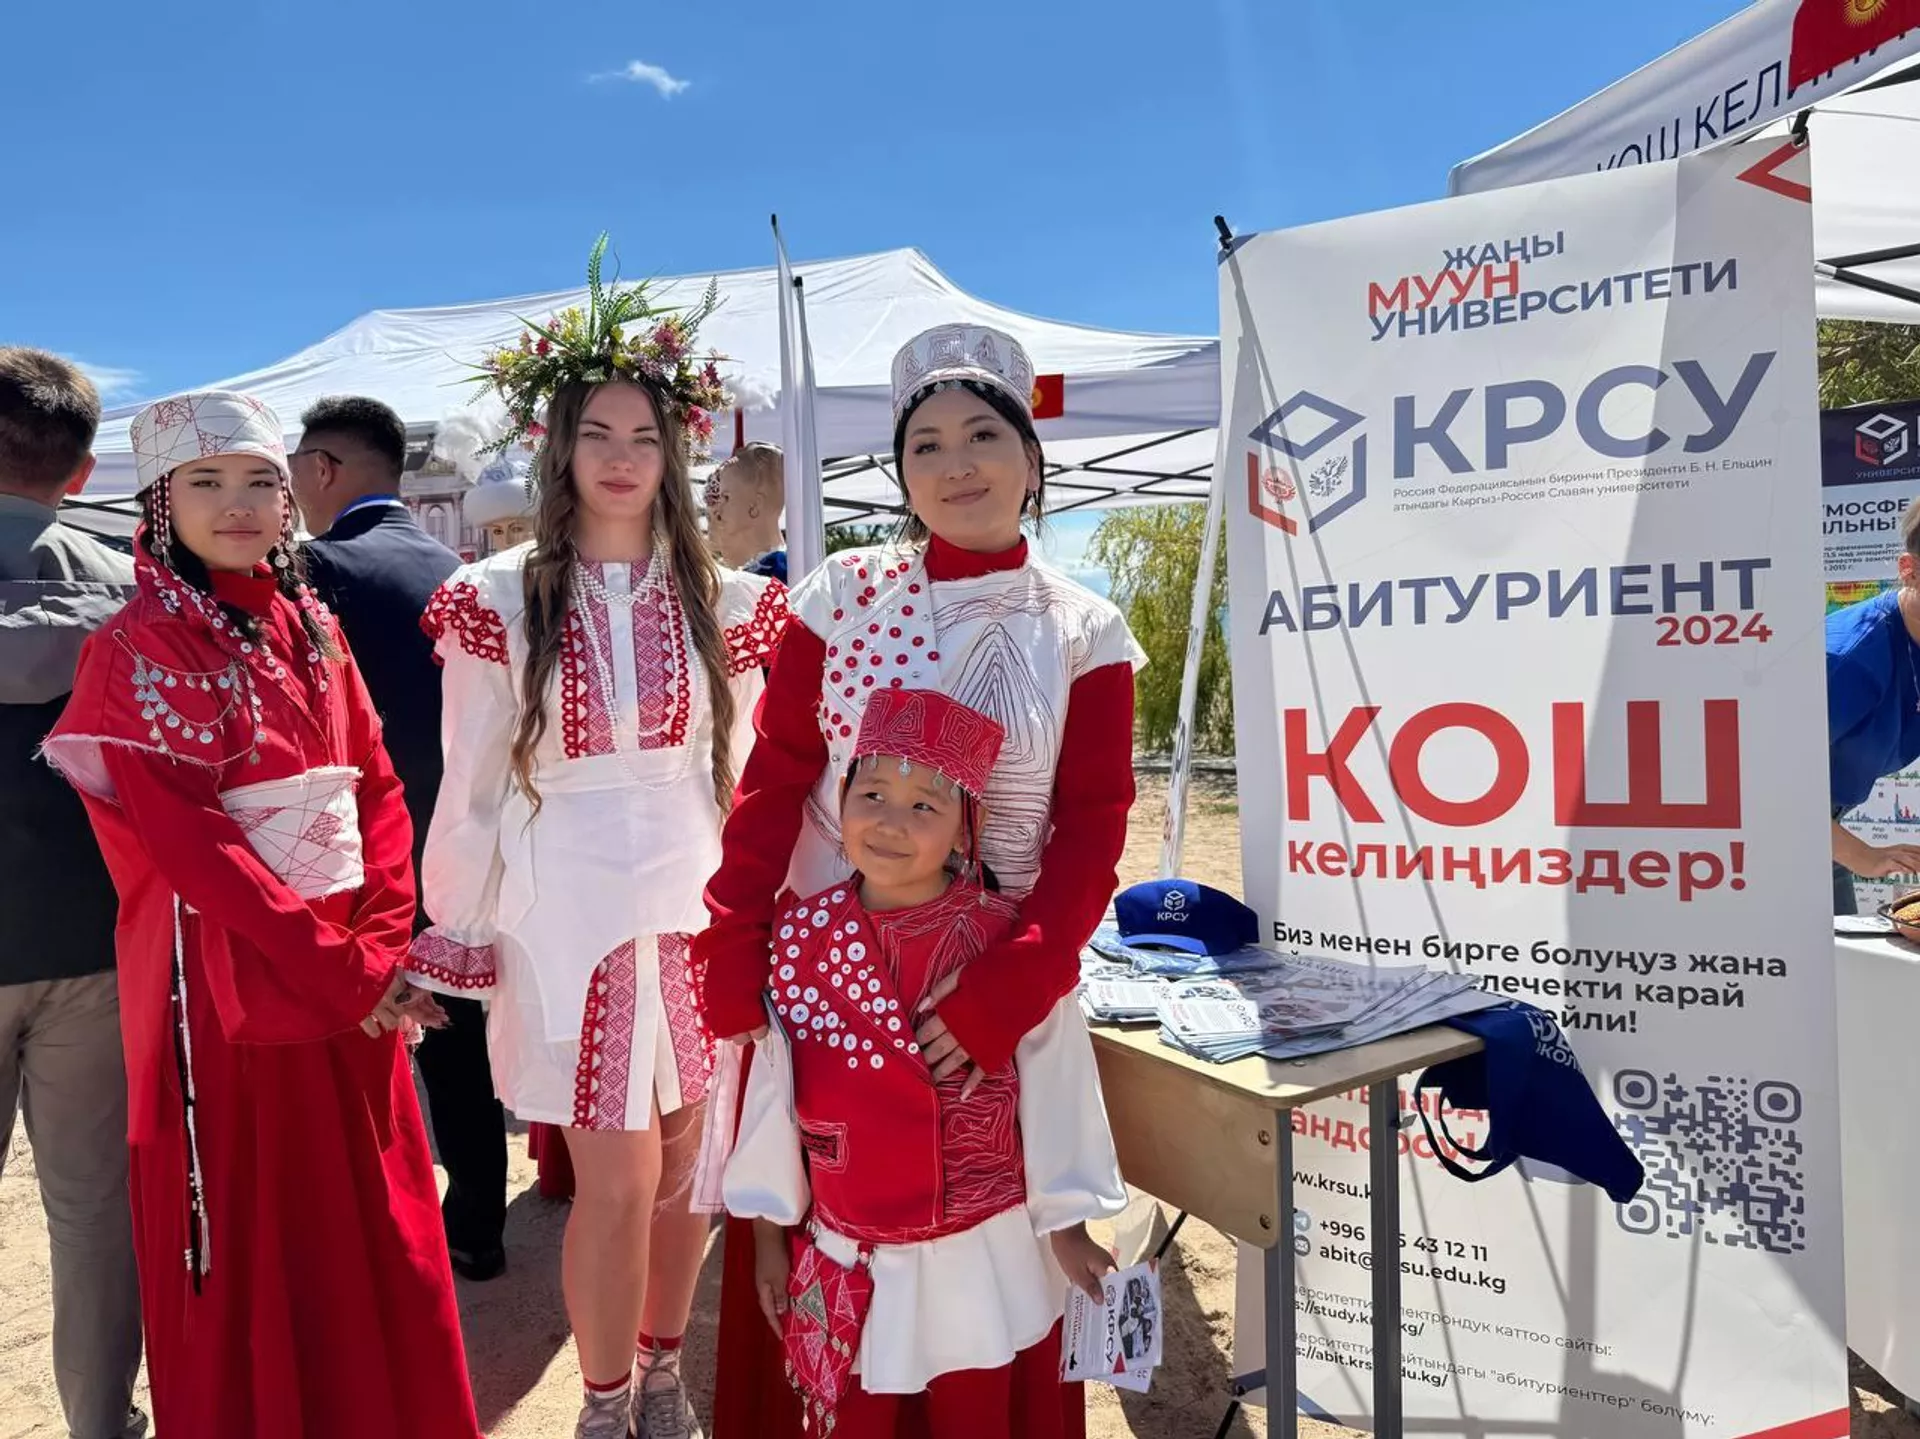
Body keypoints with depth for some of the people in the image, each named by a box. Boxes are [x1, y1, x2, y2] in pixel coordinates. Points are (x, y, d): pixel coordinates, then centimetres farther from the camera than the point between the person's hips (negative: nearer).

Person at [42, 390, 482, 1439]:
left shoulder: (311, 629, 10)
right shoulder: (135, 650, -7)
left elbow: (377, 789, 7)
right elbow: (186, 843, -15)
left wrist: (381, 943, -6)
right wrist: (341, 970, -18)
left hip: (354, 982, 5)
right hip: (225, 983, -5)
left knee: (376, 1236, 14)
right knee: (244, 1255, 8)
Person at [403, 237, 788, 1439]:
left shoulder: (724, 603, 2)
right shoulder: (500, 602, -4)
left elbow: (750, 777, 7)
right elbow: (471, 791, 1)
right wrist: (450, 941, 3)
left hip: (699, 912, 2)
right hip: (568, 915, -2)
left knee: (687, 1173, 12)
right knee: (617, 1181, 1)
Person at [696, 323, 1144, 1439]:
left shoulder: (1085, 632, -2)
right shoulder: (843, 593, -2)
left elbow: (1092, 833, -6)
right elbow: (772, 781, -1)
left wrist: (1003, 994, -17)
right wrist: (732, 955, -8)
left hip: (989, 990, 0)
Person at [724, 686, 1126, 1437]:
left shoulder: (1007, 942, -16)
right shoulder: (799, 936, -9)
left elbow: (1055, 1087, -6)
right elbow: (772, 1092, 0)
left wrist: (1065, 1223, 1)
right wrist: (770, 1230, 6)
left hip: (985, 1256, -1)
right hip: (846, 1261, 2)